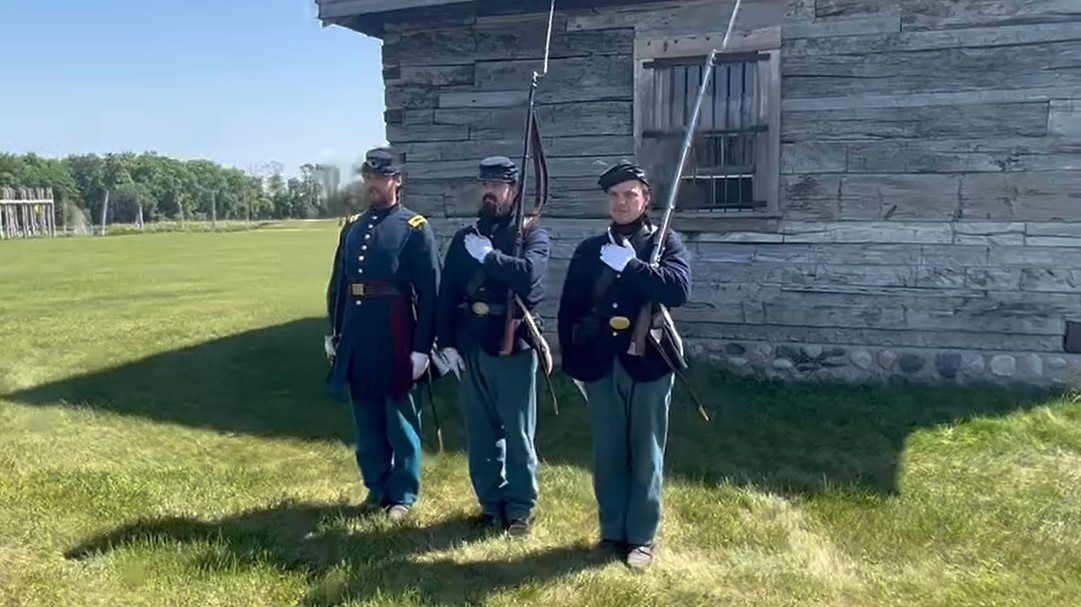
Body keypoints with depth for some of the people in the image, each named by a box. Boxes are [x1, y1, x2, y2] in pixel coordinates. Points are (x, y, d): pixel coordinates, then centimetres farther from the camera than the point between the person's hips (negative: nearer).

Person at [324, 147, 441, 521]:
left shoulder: (415, 228, -6)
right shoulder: (352, 228, 11)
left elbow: (430, 292, -10)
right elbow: (337, 284, 15)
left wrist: (422, 347, -13)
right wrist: (334, 333, 13)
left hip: (396, 340, -5)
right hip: (357, 339, 6)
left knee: (401, 419, 7)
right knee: (365, 419, 14)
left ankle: (403, 494, 21)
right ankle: (376, 488, 30)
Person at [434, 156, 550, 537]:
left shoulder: (532, 234, -1)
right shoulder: (464, 238, 12)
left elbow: (529, 274, -23)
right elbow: (447, 294, 7)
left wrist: (488, 255, -16)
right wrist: (446, 343, -1)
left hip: (512, 346, -4)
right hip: (470, 346, 5)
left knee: (517, 432, 5)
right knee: (479, 431, 12)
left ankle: (520, 509, 18)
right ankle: (491, 503, 27)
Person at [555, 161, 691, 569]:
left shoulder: (666, 242, 1)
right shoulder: (589, 250, 8)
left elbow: (679, 289, -17)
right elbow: (569, 309, 8)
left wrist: (629, 265, -21)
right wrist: (573, 363, 3)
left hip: (648, 363, -2)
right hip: (601, 366, 3)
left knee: (646, 455, 8)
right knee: (607, 455, 11)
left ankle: (642, 538, 20)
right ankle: (612, 532, 26)